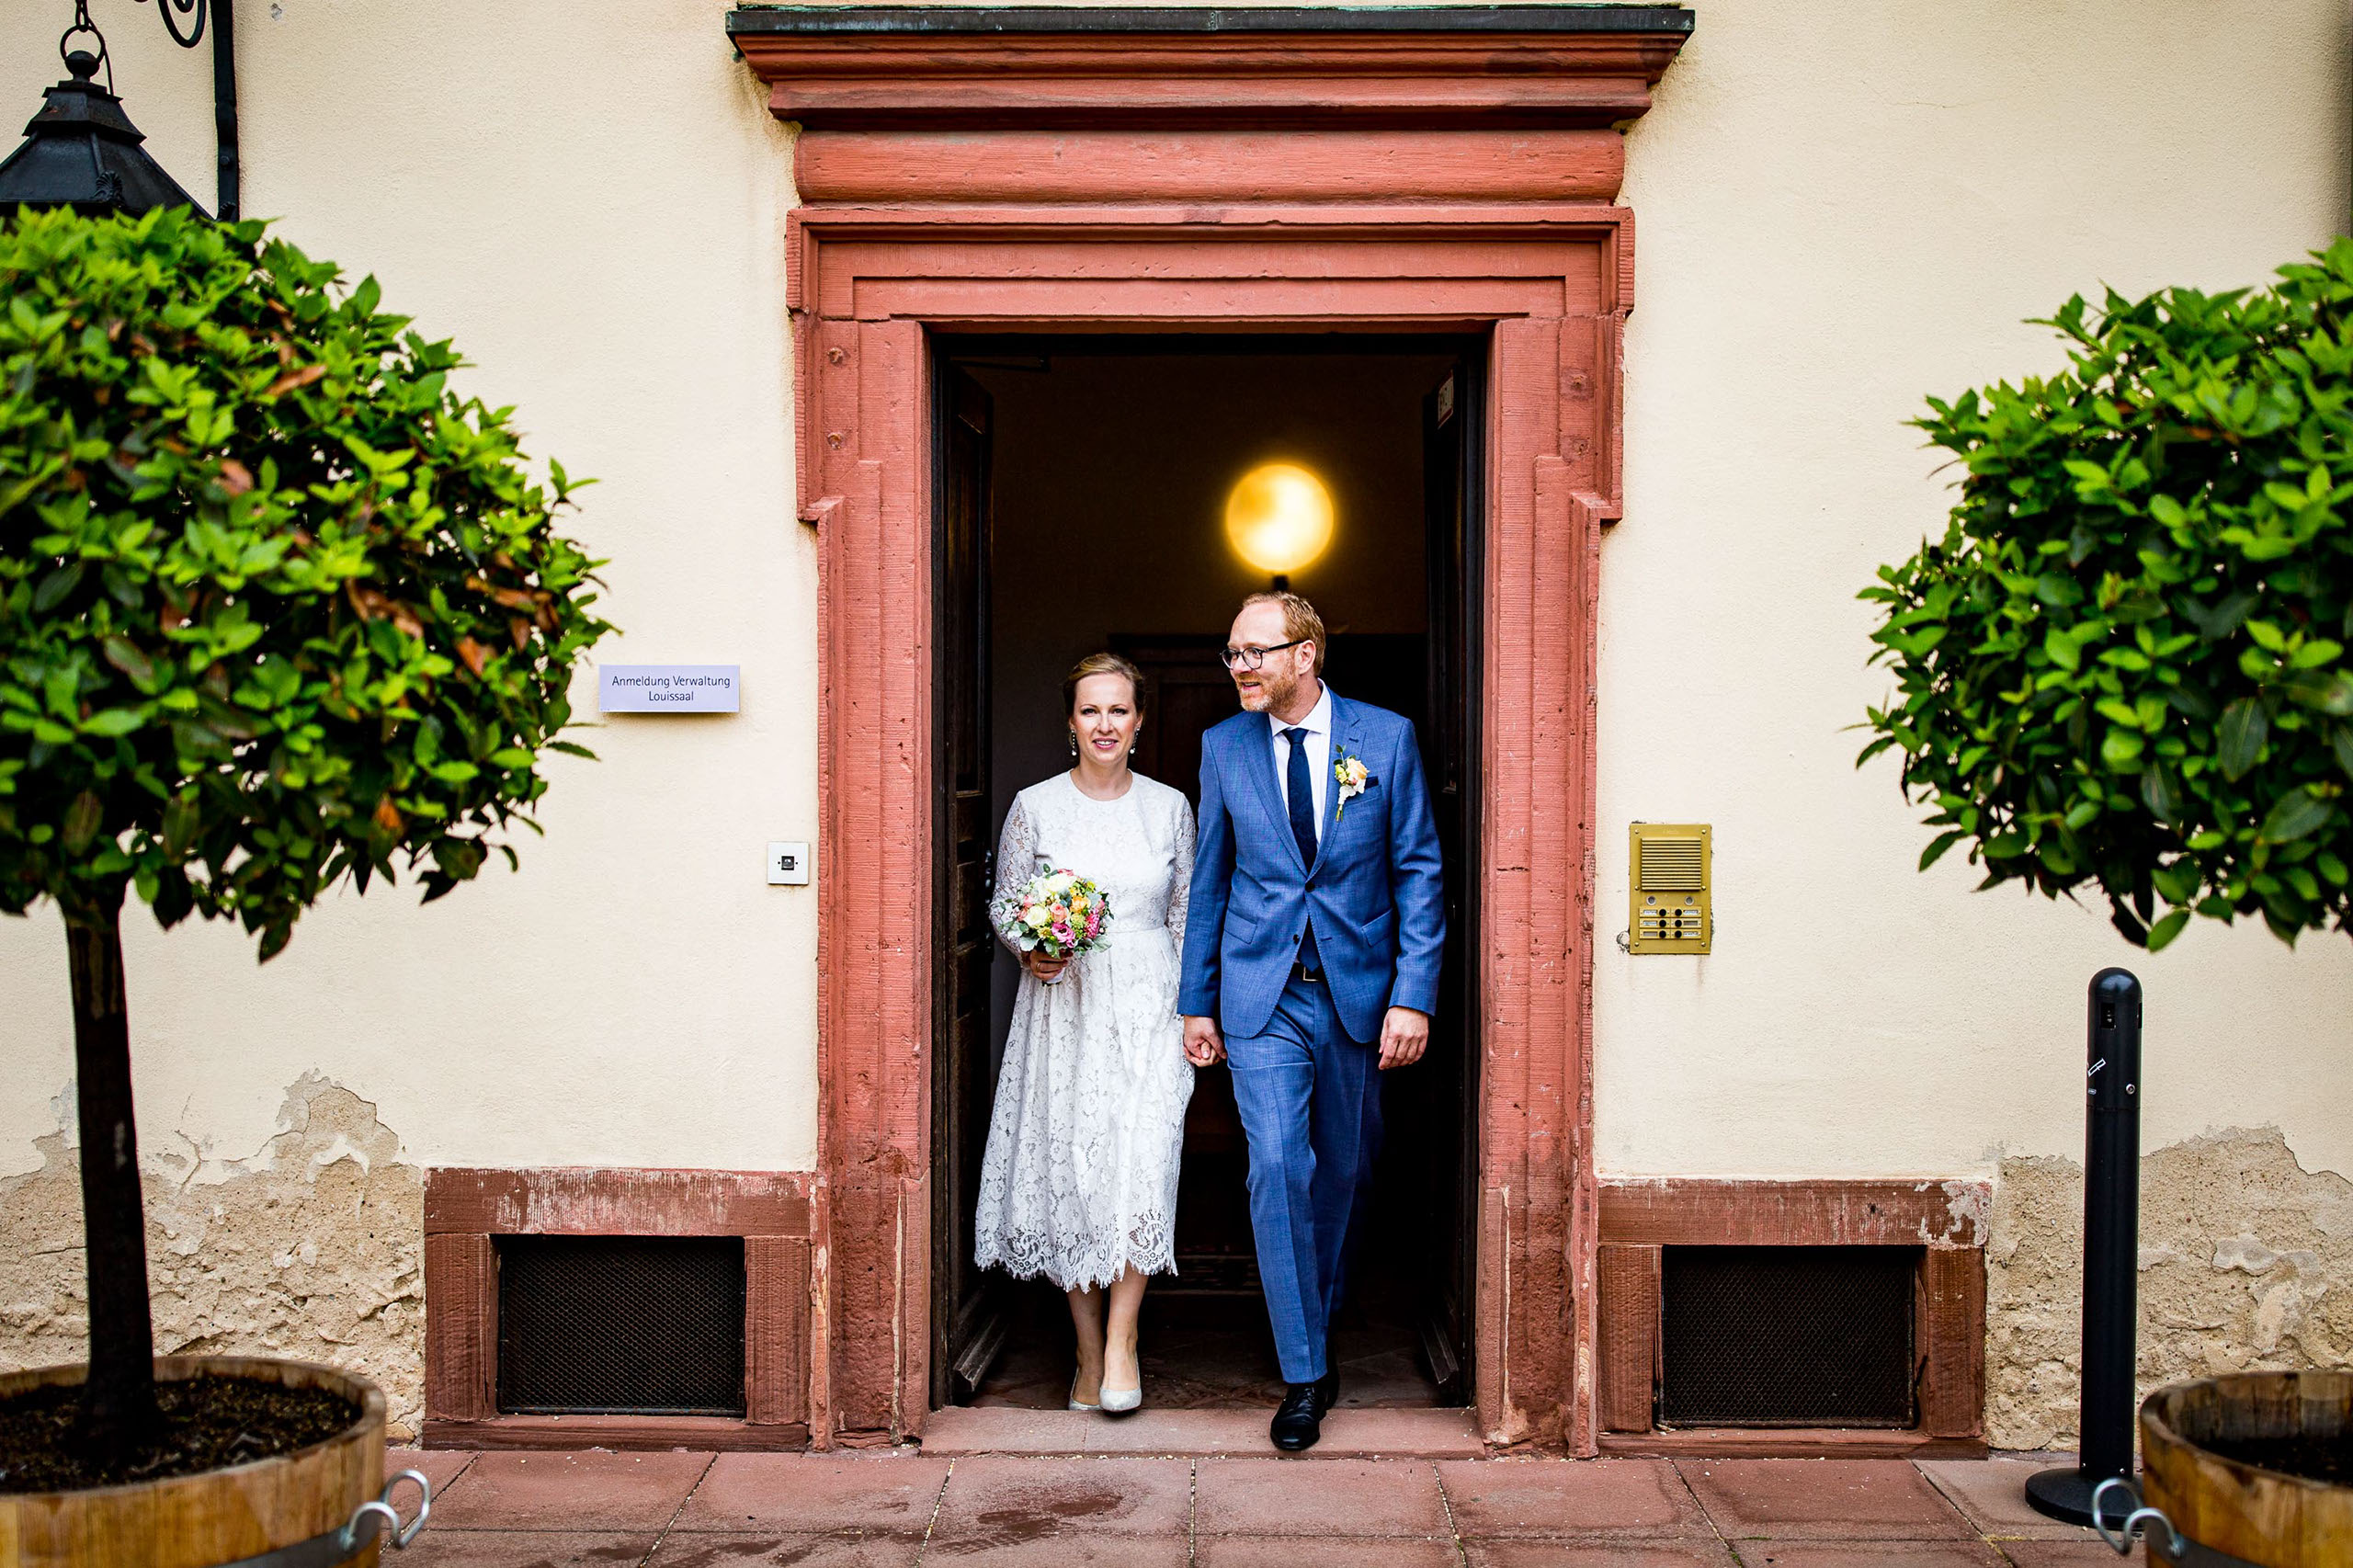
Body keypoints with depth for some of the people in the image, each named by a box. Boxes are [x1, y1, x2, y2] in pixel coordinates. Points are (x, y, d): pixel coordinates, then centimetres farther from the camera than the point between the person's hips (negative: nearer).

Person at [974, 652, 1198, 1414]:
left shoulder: (1170, 807, 6)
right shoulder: (1035, 806, 2)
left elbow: (1186, 917, 10)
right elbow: (1004, 906, 8)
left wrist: (1193, 1011, 4)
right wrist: (1030, 952, -12)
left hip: (1148, 1007, 0)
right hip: (1063, 1008, 0)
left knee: (1141, 1165, -15)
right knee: (1067, 1172, 2)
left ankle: (1122, 1339, 0)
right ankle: (1088, 1351, 16)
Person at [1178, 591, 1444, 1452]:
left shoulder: (1386, 737, -2)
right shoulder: (1224, 746, 2)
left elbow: (1420, 873, -1)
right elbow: (1209, 880, 9)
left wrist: (1413, 995, -8)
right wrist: (1197, 1001, 9)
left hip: (1356, 990, 0)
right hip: (1262, 996, 0)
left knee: (1343, 1172, 12)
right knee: (1278, 1167, -11)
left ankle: (1317, 1328, 35)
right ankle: (1304, 1376, -1)